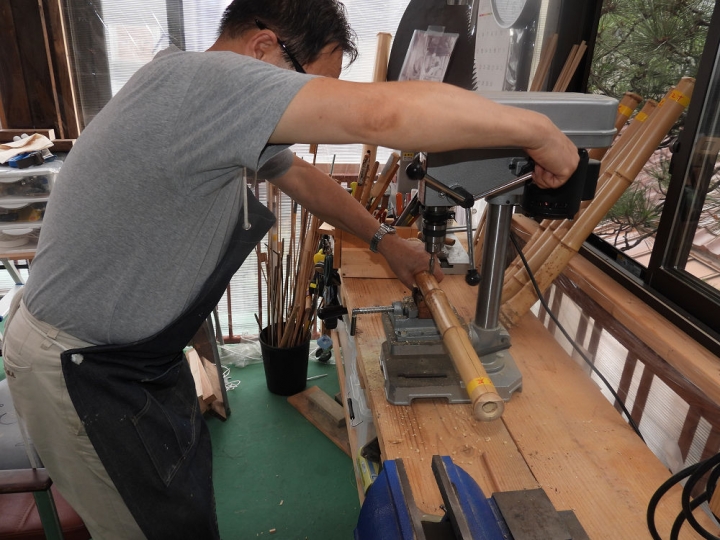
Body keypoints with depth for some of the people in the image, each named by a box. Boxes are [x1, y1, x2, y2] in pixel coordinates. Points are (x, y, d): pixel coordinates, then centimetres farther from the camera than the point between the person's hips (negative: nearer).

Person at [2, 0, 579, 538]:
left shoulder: (221, 105, 1)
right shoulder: (196, 76, -30)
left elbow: (304, 178, 13)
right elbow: (382, 113, -40)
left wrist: (385, 241, 14)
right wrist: (538, 129, -27)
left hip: (140, 350, 9)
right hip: (80, 371, -8)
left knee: (190, 483, 23)